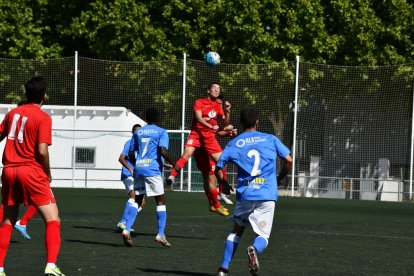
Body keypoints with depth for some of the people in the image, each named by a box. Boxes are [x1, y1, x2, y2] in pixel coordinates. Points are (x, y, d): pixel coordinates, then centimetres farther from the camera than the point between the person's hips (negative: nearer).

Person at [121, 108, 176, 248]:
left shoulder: (138, 132, 15)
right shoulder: (161, 132, 0)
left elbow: (131, 154, 15)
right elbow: (163, 151, -13)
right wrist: (174, 164, 0)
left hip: (138, 169, 5)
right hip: (153, 170, -5)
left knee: (137, 201, 10)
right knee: (160, 200, 2)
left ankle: (127, 229, -7)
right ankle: (161, 234, -6)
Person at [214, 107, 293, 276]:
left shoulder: (233, 144, 7)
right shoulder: (270, 139, 6)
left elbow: (218, 169, 6)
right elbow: (288, 160, 2)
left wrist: (224, 184, 27)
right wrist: (279, 179, 19)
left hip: (245, 194, 1)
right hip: (267, 195, -1)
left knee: (237, 230, 21)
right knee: (263, 235, 4)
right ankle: (254, 249, -32)